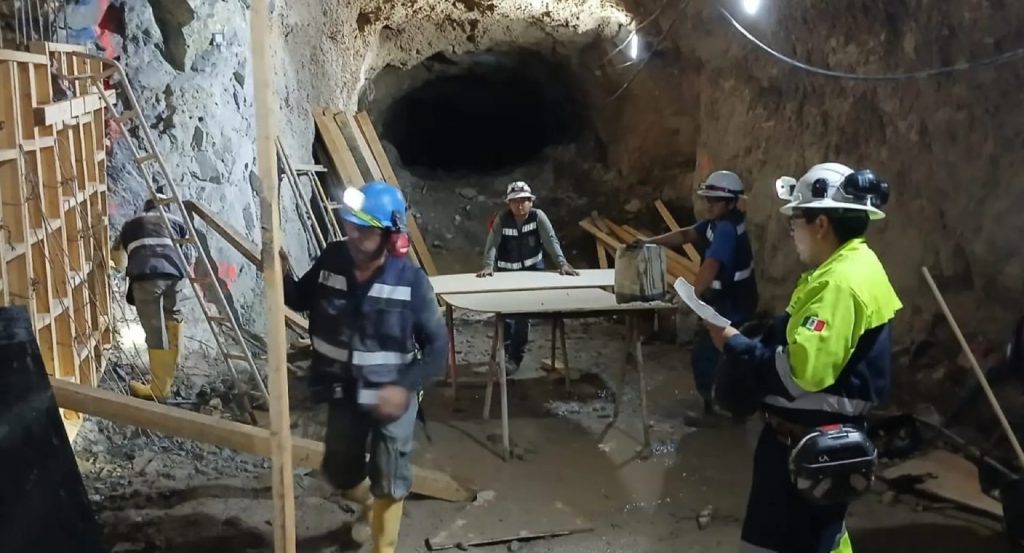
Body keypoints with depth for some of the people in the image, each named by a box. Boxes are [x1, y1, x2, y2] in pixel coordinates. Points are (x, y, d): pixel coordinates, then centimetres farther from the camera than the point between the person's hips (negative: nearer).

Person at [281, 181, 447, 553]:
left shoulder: (410, 280, -21)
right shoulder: (331, 261, -11)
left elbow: (437, 345, -14)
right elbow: (300, 301, 7)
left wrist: (406, 386, -25)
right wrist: (281, 275, -13)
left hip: (390, 396, -4)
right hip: (344, 392, 4)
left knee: (389, 482, 7)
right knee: (340, 472, 20)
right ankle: (370, 504, 55)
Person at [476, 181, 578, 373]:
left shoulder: (538, 216, -13)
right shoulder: (501, 220, -14)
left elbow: (551, 240, -19)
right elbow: (492, 244, -20)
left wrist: (562, 263, -31)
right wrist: (488, 266, -36)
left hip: (532, 270, 0)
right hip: (507, 271, 0)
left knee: (523, 314, 3)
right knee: (505, 313, 2)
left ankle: (515, 357, 14)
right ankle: (504, 353, 20)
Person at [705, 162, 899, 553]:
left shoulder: (841, 282, -25)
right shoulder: (851, 266, 9)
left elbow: (801, 371, -31)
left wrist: (734, 344, -19)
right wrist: (753, 338, 6)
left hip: (807, 440, -10)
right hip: (820, 435, 10)